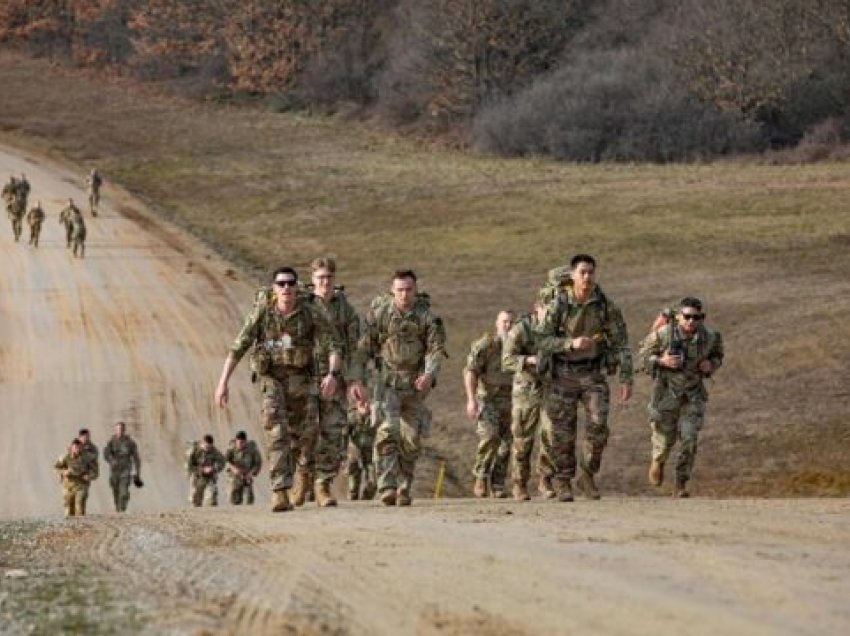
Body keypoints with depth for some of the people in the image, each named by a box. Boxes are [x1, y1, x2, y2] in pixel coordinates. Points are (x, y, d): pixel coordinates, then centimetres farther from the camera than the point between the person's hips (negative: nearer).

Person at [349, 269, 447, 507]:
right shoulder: (379, 312, -4)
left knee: (411, 439, 5)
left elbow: (436, 348, -9)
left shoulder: (427, 315, -2)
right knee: (387, 432, -19)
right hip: (388, 380, -2)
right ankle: (387, 488, -26)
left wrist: (429, 374, -28)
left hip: (415, 384, 2)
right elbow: (362, 348, -1)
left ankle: (404, 489, 18)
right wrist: (356, 380, -10)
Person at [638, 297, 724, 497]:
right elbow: (644, 354, -6)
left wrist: (711, 364, -13)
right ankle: (658, 461, 47)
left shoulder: (709, 336, -13)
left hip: (693, 396, 1)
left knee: (689, 440, -9)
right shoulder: (663, 334, -20)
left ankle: (681, 484, 5)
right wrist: (662, 361, -25)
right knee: (664, 438, 12)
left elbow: (717, 355, 8)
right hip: (667, 392, -1)